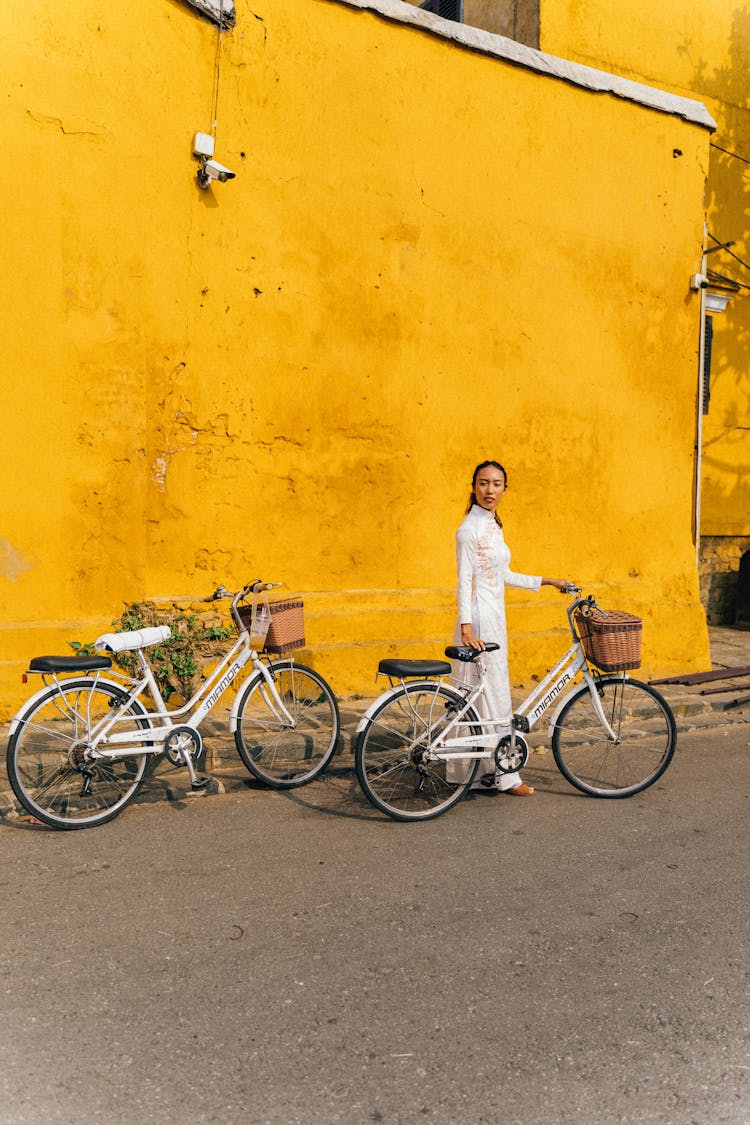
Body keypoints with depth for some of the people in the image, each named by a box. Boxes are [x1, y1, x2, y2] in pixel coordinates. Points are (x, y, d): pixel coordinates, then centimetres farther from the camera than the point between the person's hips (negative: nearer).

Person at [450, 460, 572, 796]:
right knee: (493, 699, -2)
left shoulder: (493, 525, 15)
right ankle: (505, 776, 8)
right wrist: (466, 627, -27)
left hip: (494, 617, 9)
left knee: (480, 698, 12)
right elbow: (464, 580, -19)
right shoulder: (469, 528, -12)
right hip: (479, 619, -9)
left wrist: (546, 581, 25)